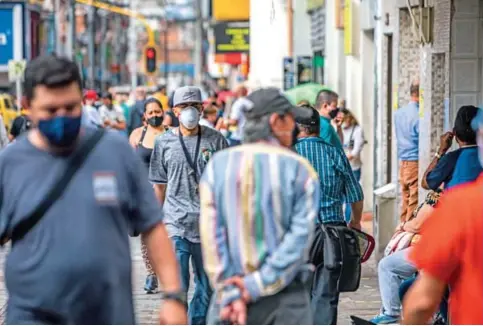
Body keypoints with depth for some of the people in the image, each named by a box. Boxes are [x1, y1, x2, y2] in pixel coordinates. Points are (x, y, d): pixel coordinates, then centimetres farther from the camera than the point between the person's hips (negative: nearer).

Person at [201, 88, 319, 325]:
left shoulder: (217, 165, 2)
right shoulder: (299, 169, -4)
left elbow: (211, 234, -5)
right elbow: (300, 235, -11)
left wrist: (230, 293, -6)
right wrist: (257, 286, -11)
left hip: (229, 294, 2)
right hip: (285, 301, -2)